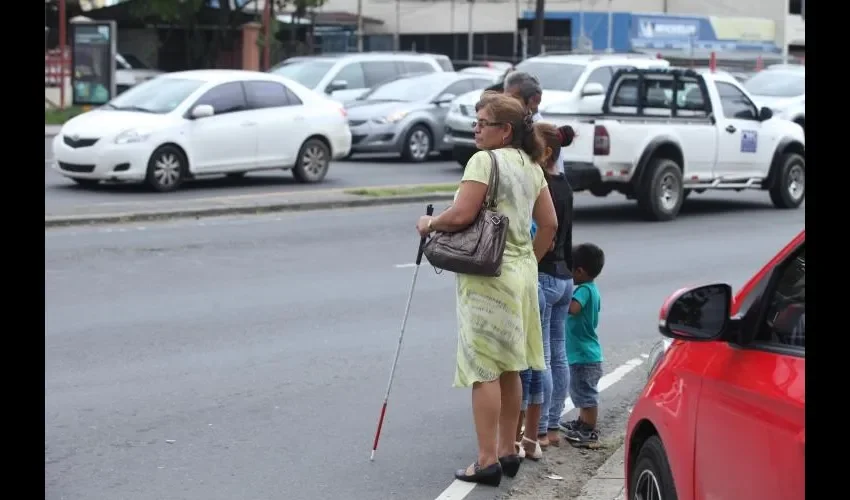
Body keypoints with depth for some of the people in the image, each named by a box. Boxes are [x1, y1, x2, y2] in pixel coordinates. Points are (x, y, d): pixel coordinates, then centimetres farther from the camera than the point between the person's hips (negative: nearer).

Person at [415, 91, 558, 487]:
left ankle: (487, 461, -3)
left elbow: (461, 215, -22)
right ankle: (507, 452, 24)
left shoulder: (485, 161, -15)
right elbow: (549, 223, 13)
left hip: (487, 276, -9)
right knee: (509, 368, 16)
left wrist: (429, 223, -4)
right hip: (521, 273, 9)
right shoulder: (530, 165, 11)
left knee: (484, 370, -5)